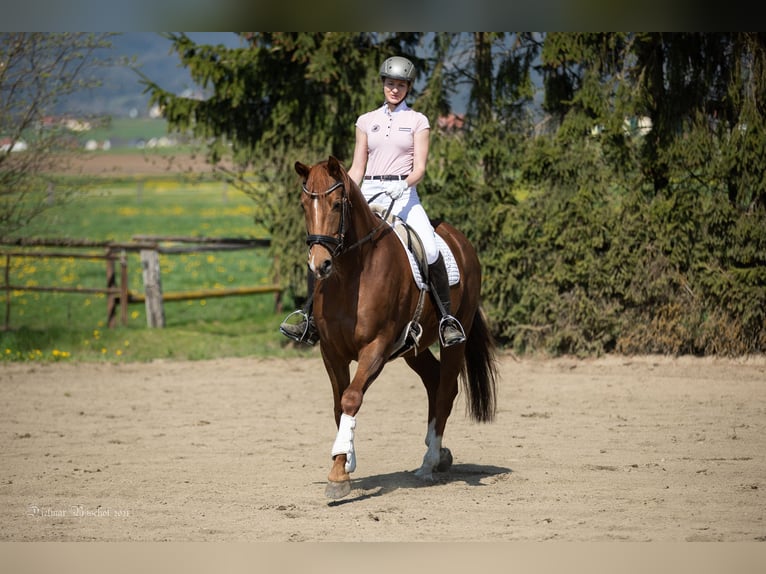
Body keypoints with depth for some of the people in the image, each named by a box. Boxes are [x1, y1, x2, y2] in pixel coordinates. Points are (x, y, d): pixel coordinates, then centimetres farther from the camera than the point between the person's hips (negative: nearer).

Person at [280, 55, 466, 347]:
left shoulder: (417, 121, 8)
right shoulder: (367, 121, 15)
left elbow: (419, 167, -1)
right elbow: (357, 167, 13)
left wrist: (405, 184, -21)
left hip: (403, 193, -3)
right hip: (369, 193, 3)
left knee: (430, 249, -28)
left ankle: (447, 318, -19)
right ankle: (309, 314, -9)